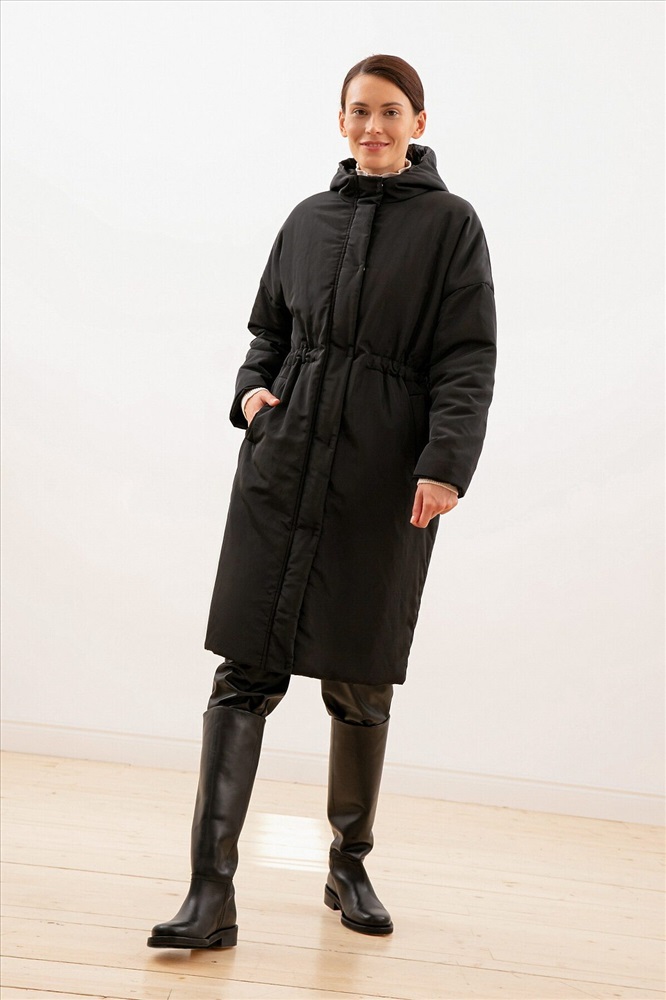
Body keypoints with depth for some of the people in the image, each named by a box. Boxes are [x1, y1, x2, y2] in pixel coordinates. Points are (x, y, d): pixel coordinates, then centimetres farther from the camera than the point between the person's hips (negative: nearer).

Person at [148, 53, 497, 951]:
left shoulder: (450, 223, 4)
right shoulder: (309, 219, 14)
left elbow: (468, 360, -4)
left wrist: (446, 463, -16)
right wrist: (253, 388, 3)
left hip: (386, 481, -3)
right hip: (284, 465, 3)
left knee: (359, 685, 6)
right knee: (246, 673, -6)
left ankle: (350, 867, 26)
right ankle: (212, 894, -5)